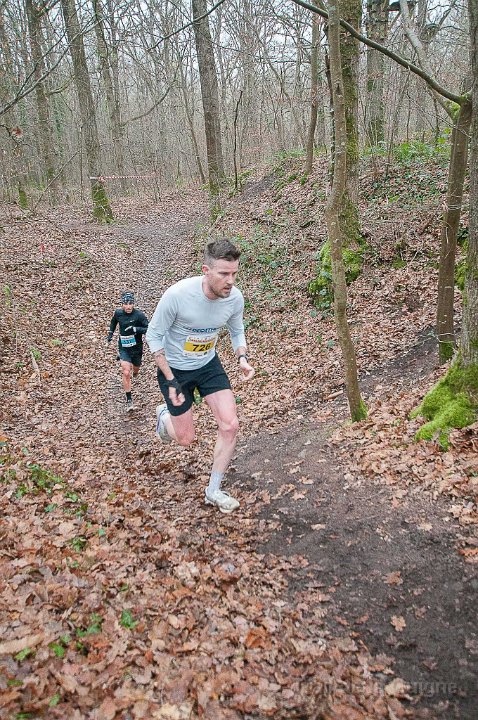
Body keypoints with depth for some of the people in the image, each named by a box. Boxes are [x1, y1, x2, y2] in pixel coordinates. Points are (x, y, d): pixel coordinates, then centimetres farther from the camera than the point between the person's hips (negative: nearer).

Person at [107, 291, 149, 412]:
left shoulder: (139, 315, -20)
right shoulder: (118, 313, -7)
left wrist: (136, 329, -37)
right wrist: (111, 332, 11)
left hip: (136, 348, 0)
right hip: (124, 348, 1)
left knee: (135, 370, 22)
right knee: (126, 373, -15)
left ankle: (133, 369, 62)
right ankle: (129, 400, -6)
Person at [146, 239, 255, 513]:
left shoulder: (235, 297, -17)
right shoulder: (178, 294, -31)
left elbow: (237, 331, 4)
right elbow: (154, 335, -17)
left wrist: (243, 358, -17)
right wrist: (170, 381, -19)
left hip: (209, 365, 4)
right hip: (174, 368, -3)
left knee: (230, 425, -9)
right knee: (186, 439, 5)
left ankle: (214, 491, 13)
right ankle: (165, 415, 43)